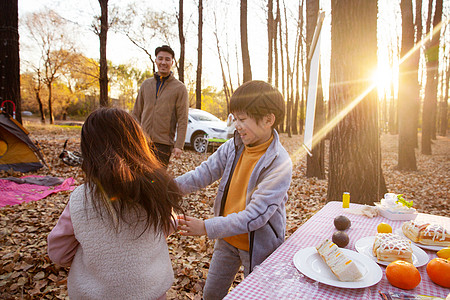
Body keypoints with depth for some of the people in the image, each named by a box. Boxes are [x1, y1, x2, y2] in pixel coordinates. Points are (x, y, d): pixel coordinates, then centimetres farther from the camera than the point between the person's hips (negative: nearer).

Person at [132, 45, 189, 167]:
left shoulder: (180, 88, 1)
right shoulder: (146, 84, 13)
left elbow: (183, 120, -4)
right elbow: (136, 113, 15)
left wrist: (179, 146, -11)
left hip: (163, 143, -4)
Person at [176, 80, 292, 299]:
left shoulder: (280, 164, -26)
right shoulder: (233, 146, -7)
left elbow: (256, 215, -29)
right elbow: (204, 173, -7)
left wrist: (206, 228, -29)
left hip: (258, 245, -5)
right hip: (227, 238, 5)